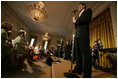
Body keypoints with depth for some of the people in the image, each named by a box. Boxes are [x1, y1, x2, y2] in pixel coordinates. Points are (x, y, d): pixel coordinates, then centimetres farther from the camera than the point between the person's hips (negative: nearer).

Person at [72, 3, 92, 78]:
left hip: (83, 35, -7)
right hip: (77, 36, 8)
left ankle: (87, 74, -7)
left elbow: (87, 18, -7)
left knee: (85, 53, -12)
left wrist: (76, 21, 2)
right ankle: (78, 69, 13)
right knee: (78, 53, 5)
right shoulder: (79, 15, 35)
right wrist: (75, 21, 9)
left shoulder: (88, 10, 16)